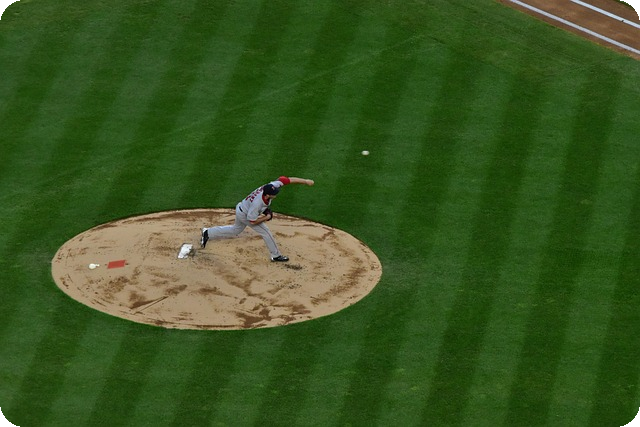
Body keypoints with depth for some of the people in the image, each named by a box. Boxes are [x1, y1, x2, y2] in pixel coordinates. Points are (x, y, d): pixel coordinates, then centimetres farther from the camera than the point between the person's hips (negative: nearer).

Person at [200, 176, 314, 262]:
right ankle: (275, 256, 17)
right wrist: (267, 217, -21)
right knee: (266, 233, 0)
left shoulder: (270, 186, -28)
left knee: (236, 230, 28)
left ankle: (208, 233, 31)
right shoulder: (257, 203, -43)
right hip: (244, 215, -8)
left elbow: (288, 179, -22)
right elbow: (252, 221, -30)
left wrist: (305, 181, -21)